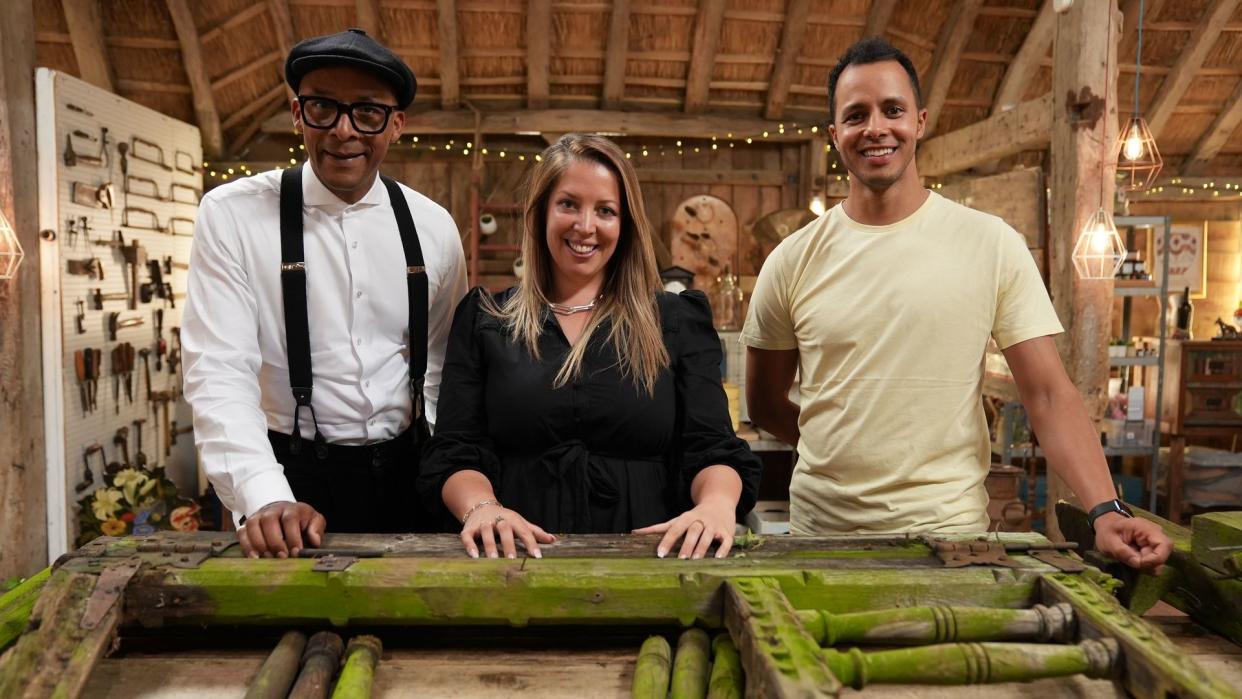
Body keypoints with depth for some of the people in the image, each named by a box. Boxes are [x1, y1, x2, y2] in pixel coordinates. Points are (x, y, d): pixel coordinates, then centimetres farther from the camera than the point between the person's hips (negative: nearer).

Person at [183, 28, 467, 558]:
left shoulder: (433, 227, 0)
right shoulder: (232, 214, -9)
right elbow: (219, 371, -16)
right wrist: (266, 500, -29)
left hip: (404, 476, 3)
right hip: (293, 476, -3)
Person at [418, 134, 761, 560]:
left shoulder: (678, 322, 11)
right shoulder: (482, 320, 12)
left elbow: (713, 450, 5)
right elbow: (455, 454, 6)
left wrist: (717, 503, -18)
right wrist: (480, 506, -15)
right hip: (518, 556, 0)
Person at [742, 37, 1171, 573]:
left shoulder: (993, 246, -5)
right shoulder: (793, 261, -2)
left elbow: (1048, 394, -7)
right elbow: (764, 404, 7)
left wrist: (1106, 511, -18)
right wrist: (845, 453, 3)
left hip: (948, 528, -1)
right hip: (820, 529, 2)